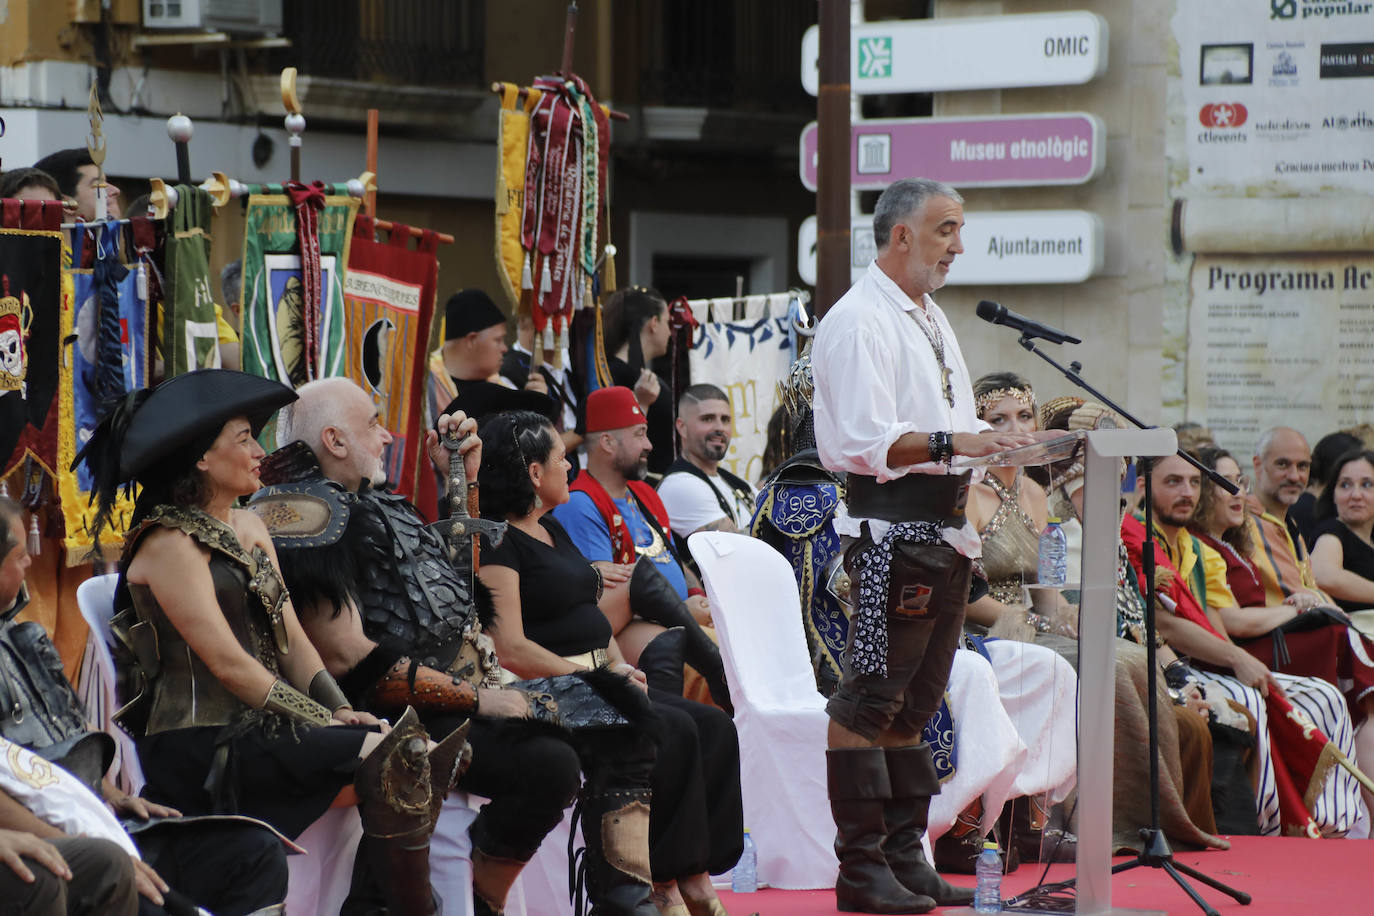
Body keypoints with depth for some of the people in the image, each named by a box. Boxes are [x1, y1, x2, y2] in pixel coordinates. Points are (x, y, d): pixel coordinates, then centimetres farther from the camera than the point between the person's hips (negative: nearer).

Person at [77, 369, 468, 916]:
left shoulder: (249, 528, 18)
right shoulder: (168, 545, -8)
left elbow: (292, 638, 15)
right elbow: (228, 664, -15)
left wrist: (338, 709, -3)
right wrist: (325, 722, -16)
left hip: (260, 731, 8)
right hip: (201, 747, -8)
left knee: (409, 745, -18)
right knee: (389, 756, -26)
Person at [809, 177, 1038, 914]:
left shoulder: (931, 320, 21)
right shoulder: (859, 321, -10)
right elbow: (864, 440, -20)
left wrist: (995, 443, 10)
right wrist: (951, 443, -27)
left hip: (946, 529, 10)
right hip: (892, 528, -10)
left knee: (913, 701, 14)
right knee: (870, 699, -8)